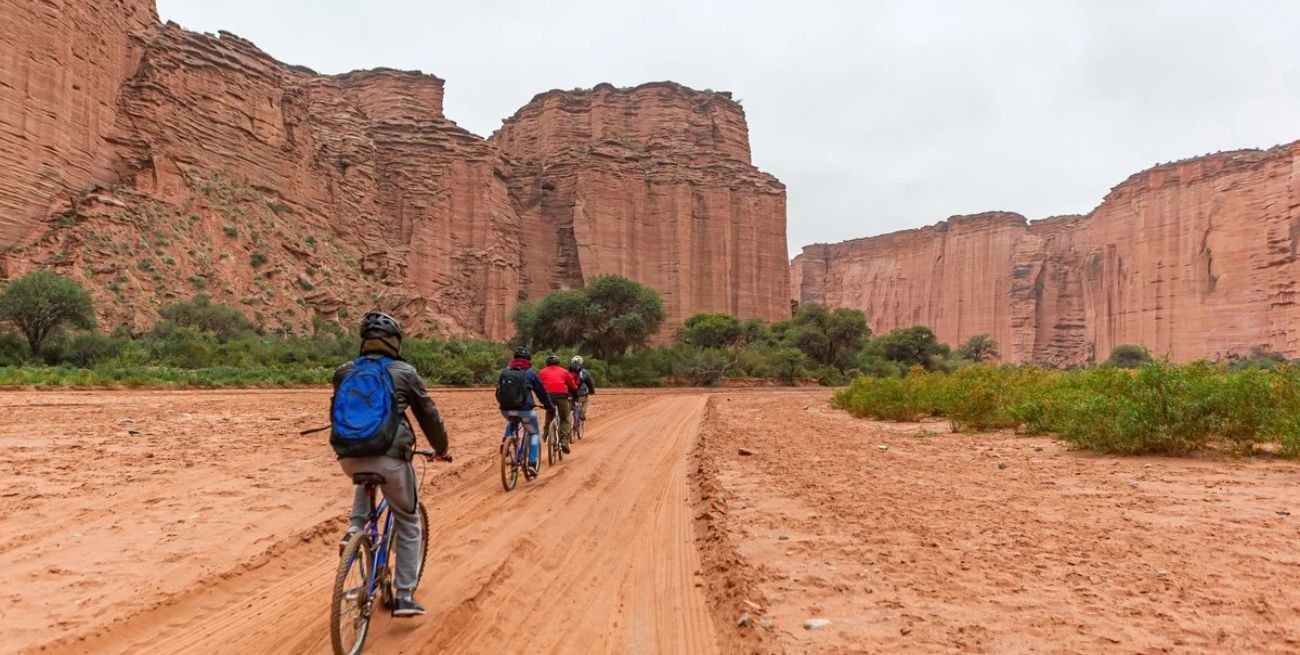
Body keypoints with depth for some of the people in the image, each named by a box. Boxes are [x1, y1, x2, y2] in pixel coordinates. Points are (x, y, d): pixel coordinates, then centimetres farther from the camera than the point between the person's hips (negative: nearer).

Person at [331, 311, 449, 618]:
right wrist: (441, 449, 26)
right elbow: (429, 415, 10)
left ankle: (355, 528, 18)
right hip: (389, 457, -3)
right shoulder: (405, 372, 3)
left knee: (366, 477, 41)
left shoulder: (345, 371, 13)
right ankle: (405, 597, 11)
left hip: (349, 457, 4)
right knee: (408, 524, 13)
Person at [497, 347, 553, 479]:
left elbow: (499, 391, 21)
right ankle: (532, 465, 4)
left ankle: (505, 440, 13)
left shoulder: (504, 372, 10)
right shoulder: (530, 373, 1)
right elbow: (542, 392, 8)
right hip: (524, 409, -4)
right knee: (534, 434, 16)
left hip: (506, 410, 4)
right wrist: (550, 406, 22)